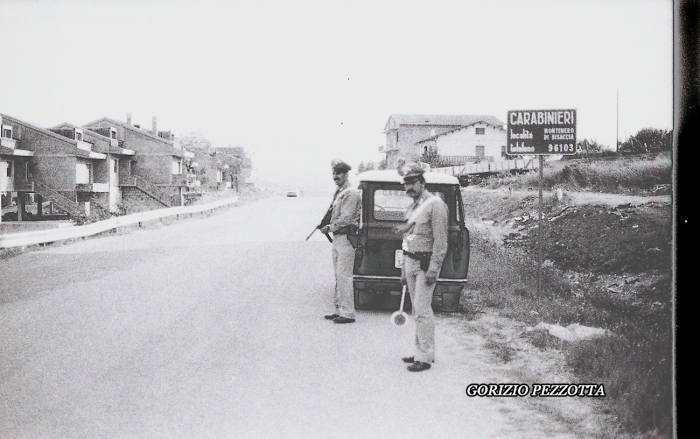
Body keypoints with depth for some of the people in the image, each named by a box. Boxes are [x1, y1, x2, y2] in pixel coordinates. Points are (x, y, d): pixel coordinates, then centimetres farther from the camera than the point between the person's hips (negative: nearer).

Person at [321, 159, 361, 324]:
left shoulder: (351, 193, -12)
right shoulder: (339, 193, 17)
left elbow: (345, 219, -18)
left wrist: (329, 227, -10)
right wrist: (329, 227, 4)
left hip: (346, 238, -10)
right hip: (337, 238, 10)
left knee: (344, 275, -10)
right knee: (339, 275, 13)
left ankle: (347, 313, -9)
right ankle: (339, 309, 20)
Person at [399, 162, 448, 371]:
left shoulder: (435, 205, -10)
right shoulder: (411, 208, 16)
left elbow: (440, 240, -15)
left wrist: (433, 269, -20)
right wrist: (404, 271, 19)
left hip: (425, 263, -8)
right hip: (411, 262, 8)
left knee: (422, 310, -10)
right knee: (418, 310, 11)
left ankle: (424, 357, -8)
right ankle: (422, 351, 18)